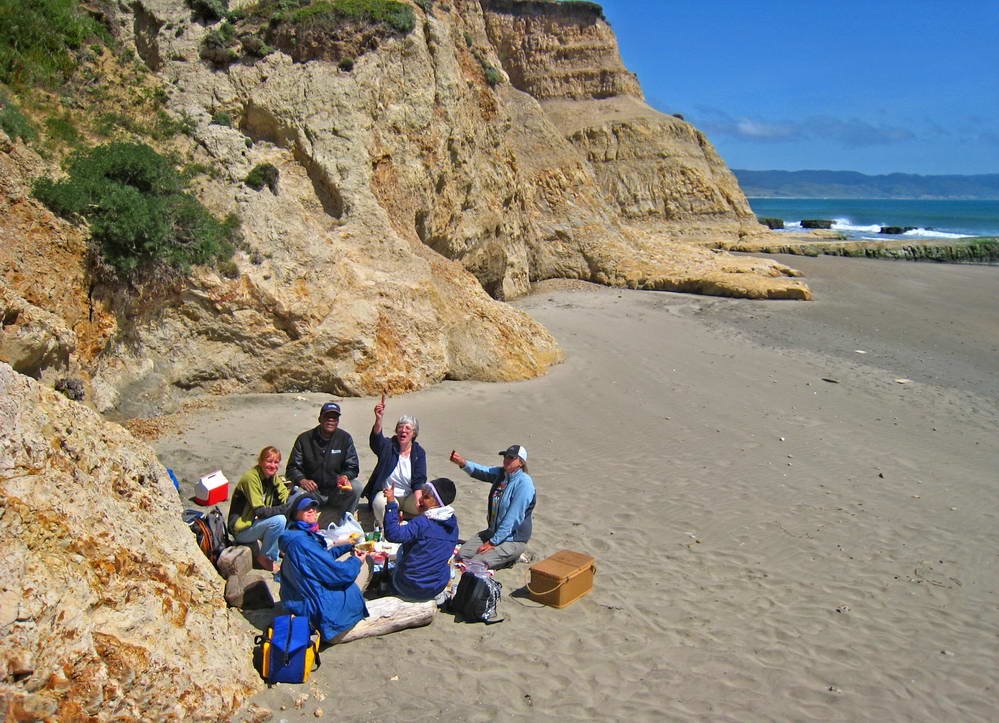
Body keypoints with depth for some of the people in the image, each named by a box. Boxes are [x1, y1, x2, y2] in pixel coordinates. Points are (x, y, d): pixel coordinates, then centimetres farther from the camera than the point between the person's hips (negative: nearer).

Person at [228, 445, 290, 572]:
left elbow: (286, 498, -6)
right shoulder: (251, 478, -22)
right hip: (242, 529, -8)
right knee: (279, 520, -29)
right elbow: (259, 511, -27)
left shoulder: (274, 477, 3)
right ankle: (265, 558, -11)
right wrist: (284, 509, -30)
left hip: (257, 522, 8)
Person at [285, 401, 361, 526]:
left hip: (336, 492, 1)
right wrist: (302, 480, -25)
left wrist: (345, 476, -27)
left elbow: (353, 467, -3)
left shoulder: (345, 438, -1)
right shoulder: (304, 439, -2)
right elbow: (292, 468, -2)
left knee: (355, 487, -27)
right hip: (313, 491, -1)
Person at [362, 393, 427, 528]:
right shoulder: (388, 446, -5)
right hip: (385, 493, -1)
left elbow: (419, 481, -10)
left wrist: (418, 499, -30)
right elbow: (376, 438, -31)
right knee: (381, 503, -36)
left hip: (408, 497, 2)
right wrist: (378, 418, -51)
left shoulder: (419, 452, -1)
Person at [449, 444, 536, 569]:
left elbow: (513, 518, -22)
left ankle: (511, 558, 6)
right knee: (462, 554, 3)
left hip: (513, 538, -8)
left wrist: (493, 542, -18)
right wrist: (463, 463, -34)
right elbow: (481, 472, -12)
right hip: (493, 531, 8)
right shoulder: (501, 473, 4)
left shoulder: (524, 483, -21)